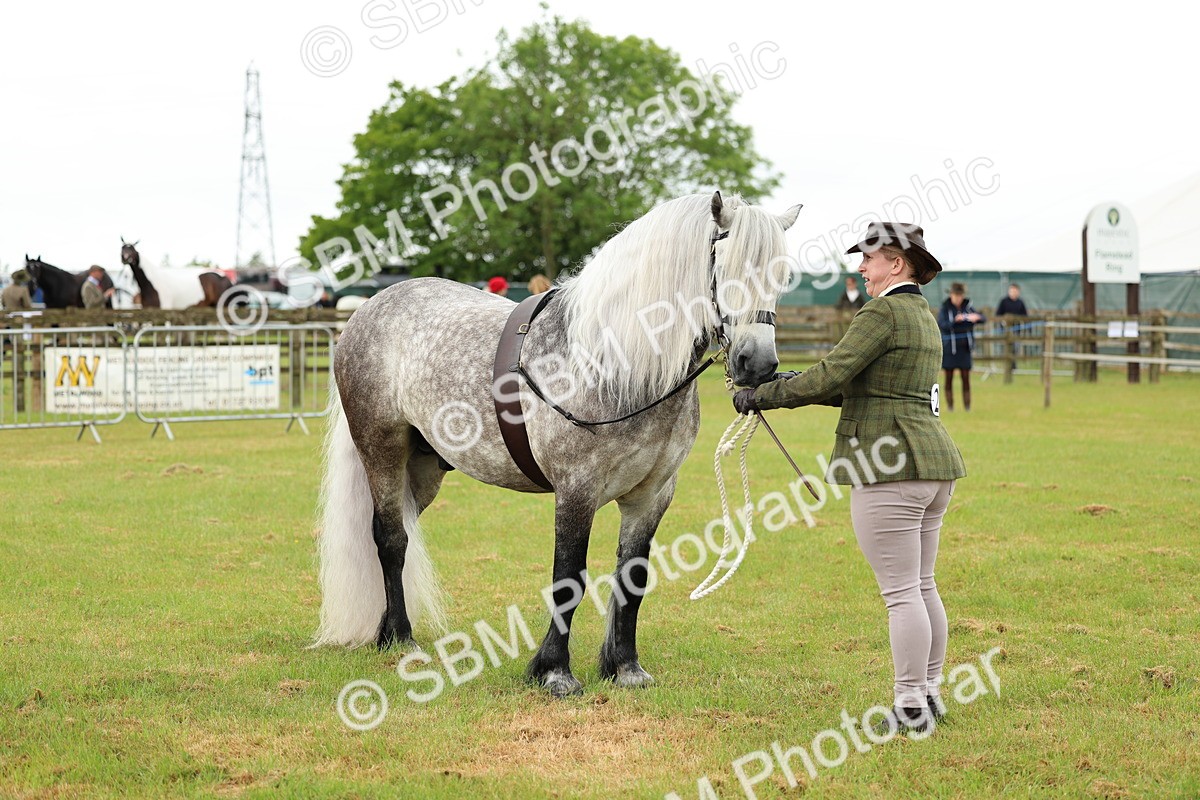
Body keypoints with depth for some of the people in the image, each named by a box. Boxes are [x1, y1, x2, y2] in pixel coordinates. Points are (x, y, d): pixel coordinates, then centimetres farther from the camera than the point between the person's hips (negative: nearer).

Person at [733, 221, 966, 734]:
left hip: (889, 466, -10)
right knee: (921, 586, 16)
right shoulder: (924, 316, 18)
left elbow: (829, 377, -17)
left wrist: (764, 396, -5)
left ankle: (911, 707, -1)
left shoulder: (882, 313, -13)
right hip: (934, 463, 10)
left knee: (900, 592, -5)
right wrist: (794, 383, 16)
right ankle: (929, 692, 23)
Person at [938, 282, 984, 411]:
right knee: (949, 378, 4)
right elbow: (942, 324, -17)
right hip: (949, 347, -2)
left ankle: (967, 405, 3)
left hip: (964, 347, 2)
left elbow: (982, 317, 2)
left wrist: (976, 317, -21)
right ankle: (950, 405, 8)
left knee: (966, 377, 1)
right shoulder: (945, 308, -4)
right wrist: (955, 321, -34)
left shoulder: (967, 306, 6)